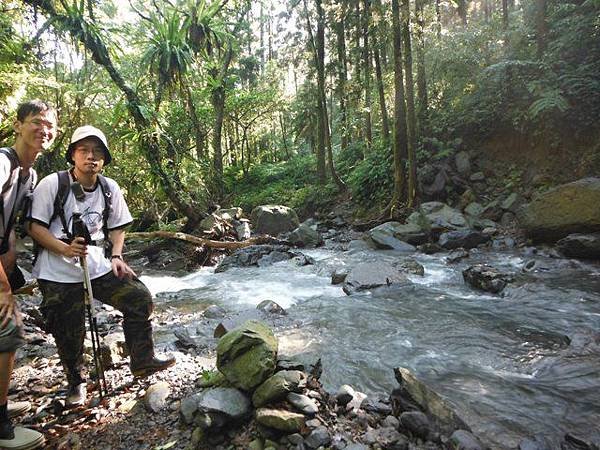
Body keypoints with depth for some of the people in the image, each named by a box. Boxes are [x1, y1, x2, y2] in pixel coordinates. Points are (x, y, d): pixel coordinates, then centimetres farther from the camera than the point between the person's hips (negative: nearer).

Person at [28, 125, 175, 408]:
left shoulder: (110, 189, 2)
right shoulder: (52, 184, -9)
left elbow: (117, 226, 12)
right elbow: (35, 227, -8)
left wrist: (116, 256, -3)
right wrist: (65, 249, -23)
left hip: (99, 267, 3)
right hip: (58, 274, -3)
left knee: (140, 299, -9)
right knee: (68, 333, 7)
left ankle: (142, 361, 8)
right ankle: (76, 383, 34)